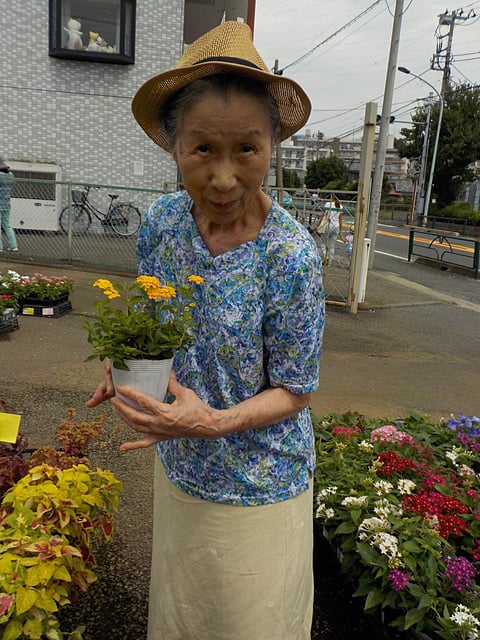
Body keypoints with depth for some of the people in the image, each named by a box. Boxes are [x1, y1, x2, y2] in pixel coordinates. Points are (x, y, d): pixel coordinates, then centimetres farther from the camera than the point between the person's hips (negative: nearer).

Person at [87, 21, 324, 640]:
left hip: (257, 491, -4)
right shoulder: (160, 220, -11)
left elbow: (294, 391, -16)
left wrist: (215, 421, -32)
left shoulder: (290, 255, -26)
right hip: (177, 470, 5)